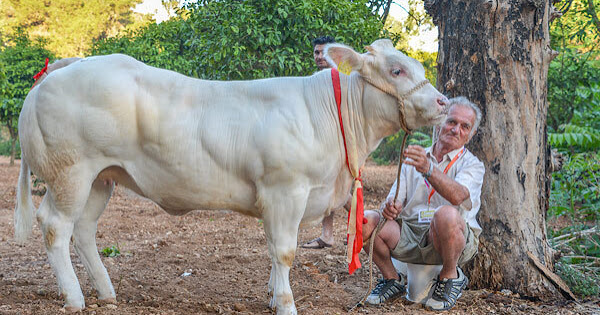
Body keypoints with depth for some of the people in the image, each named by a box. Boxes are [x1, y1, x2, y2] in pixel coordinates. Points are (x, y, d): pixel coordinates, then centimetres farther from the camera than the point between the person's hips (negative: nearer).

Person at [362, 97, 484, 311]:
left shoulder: (472, 165, 3)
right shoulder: (414, 158, 19)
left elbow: (457, 196, -20)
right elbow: (396, 199, 10)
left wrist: (428, 169, -38)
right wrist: (390, 205, -16)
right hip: (409, 236, 4)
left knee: (446, 214, -38)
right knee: (365, 221, -22)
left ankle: (450, 277, -9)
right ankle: (392, 279, 3)